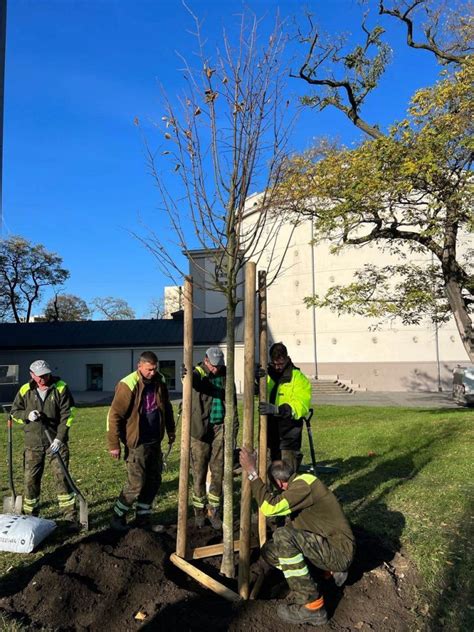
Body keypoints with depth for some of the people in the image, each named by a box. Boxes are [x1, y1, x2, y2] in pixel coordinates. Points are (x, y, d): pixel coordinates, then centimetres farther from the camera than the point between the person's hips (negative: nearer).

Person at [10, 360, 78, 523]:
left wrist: (60, 438, -16)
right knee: (31, 479, 10)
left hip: (56, 442, -3)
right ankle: (29, 515, 28)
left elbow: (67, 415, -10)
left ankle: (70, 515, 7)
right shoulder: (25, 390, -1)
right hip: (33, 443, 3)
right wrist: (27, 415, -13)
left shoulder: (61, 388, -9)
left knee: (62, 477, -1)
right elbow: (14, 412, 10)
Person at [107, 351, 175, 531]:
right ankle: (117, 517, 20)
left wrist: (171, 430, 20)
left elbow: (166, 407, 16)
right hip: (137, 444, -7)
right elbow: (114, 415, -16)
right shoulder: (128, 385, -18)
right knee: (136, 484, -2)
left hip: (155, 442, 7)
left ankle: (143, 518, 28)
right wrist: (114, 444, -14)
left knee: (154, 481, 13)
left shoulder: (159, 382, 2)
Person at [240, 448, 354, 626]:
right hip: (324, 546, 10)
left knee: (283, 536, -27)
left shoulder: (304, 484, -20)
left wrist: (252, 473, -26)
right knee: (269, 550, 5)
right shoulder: (298, 485, 10)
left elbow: (270, 508, -31)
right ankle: (329, 571, 11)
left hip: (339, 551, -10)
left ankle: (312, 606, -17)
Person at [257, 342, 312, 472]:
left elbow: (301, 406, -19)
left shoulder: (298, 378, -8)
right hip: (272, 431, 5)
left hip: (289, 433, -5)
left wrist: (276, 409, -33)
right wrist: (255, 378, -26)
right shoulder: (268, 374, 7)